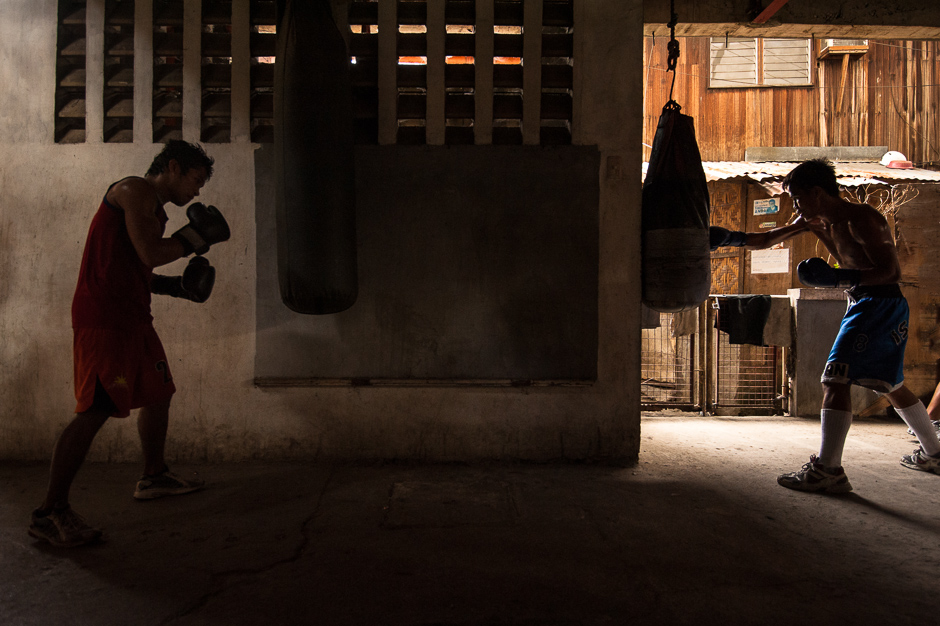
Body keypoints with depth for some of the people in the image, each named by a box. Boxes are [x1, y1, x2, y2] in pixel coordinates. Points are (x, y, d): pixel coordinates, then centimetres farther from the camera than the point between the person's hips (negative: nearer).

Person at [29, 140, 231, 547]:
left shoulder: (153, 209, 22)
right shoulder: (135, 190, -7)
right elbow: (150, 254, -19)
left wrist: (178, 286, 13)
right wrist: (195, 236, -5)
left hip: (132, 317, 10)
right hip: (102, 318, -10)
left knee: (159, 392, 17)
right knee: (96, 411, -13)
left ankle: (154, 477, 32)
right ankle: (49, 513, -4)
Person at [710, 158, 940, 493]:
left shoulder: (861, 219, -18)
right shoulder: (815, 221, 8)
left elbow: (891, 271, -22)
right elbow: (768, 239, 13)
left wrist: (836, 276, -31)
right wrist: (732, 237, -1)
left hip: (882, 305, -10)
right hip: (862, 305, 10)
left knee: (837, 378, -18)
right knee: (891, 385, 21)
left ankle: (827, 470, -19)